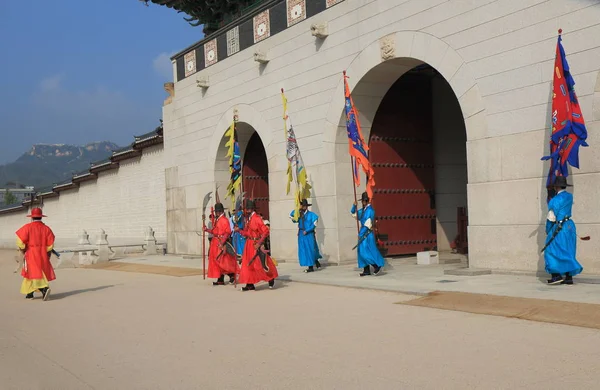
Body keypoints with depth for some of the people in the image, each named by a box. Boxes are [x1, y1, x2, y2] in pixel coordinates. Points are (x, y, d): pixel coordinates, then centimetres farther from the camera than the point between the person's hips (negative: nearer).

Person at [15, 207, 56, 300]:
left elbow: (20, 241, -10)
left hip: (31, 254, -4)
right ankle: (29, 293, 20)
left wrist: (23, 251, 6)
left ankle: (45, 288, -27)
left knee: (34, 273, -5)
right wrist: (47, 255, 10)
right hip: (43, 255, 4)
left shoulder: (27, 227, -6)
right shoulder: (46, 228, 2)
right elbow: (50, 245, 0)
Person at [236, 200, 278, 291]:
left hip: (256, 244, -8)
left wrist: (259, 243, -22)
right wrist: (239, 230, -3)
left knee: (260, 263, -2)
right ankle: (250, 284, 10)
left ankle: (271, 279, 20)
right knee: (248, 264, 5)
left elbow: (265, 231, -20)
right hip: (249, 244, 8)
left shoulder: (257, 218, -16)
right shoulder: (248, 219, 10)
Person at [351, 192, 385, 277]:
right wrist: (354, 206, 6)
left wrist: (361, 234, -19)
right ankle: (366, 270, 12)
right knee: (362, 252, 8)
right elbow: (353, 213, 25)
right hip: (363, 233, 9)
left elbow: (368, 224, -20)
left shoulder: (370, 210, -15)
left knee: (366, 252, -11)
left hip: (367, 233, -9)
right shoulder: (363, 210, 12)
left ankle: (377, 266, -3)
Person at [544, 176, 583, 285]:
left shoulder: (555, 200, -14)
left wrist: (547, 230, 1)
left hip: (559, 228, -8)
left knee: (552, 251, -2)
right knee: (567, 253, 9)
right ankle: (569, 277, 9)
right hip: (570, 226, 8)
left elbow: (551, 217, -12)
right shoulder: (569, 196, 9)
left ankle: (557, 275, -11)